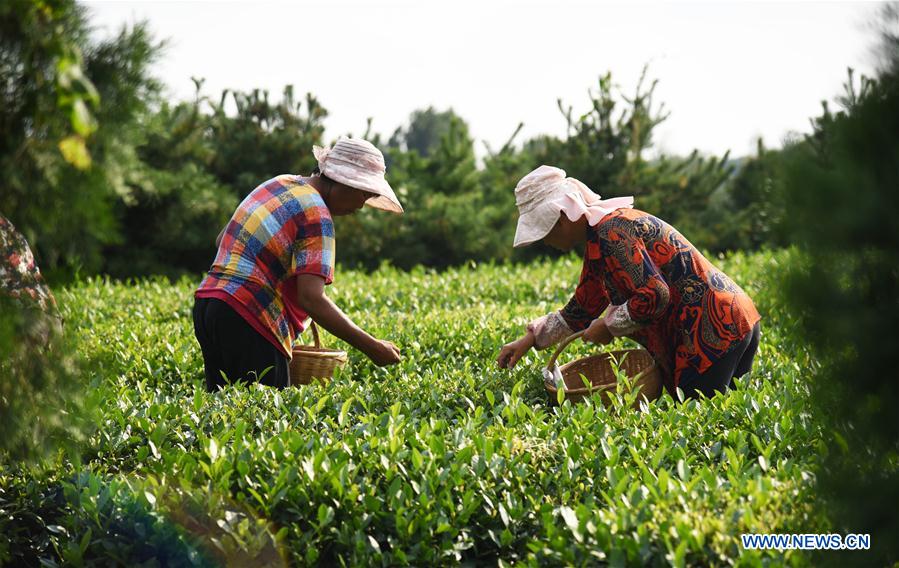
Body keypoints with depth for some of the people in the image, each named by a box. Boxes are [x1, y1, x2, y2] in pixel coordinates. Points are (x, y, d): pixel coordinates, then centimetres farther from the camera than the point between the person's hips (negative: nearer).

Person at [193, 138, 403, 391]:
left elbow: (222, 241, 25)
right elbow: (311, 298, -21)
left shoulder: (280, 183, 16)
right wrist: (371, 347, -18)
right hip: (247, 319, -9)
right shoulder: (316, 215, -12)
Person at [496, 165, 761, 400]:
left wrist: (609, 326, -11)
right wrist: (530, 339, 21)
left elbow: (653, 296, -25)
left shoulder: (610, 232, -17)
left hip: (715, 330, -10)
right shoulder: (598, 235, 16)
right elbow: (583, 307, 25)